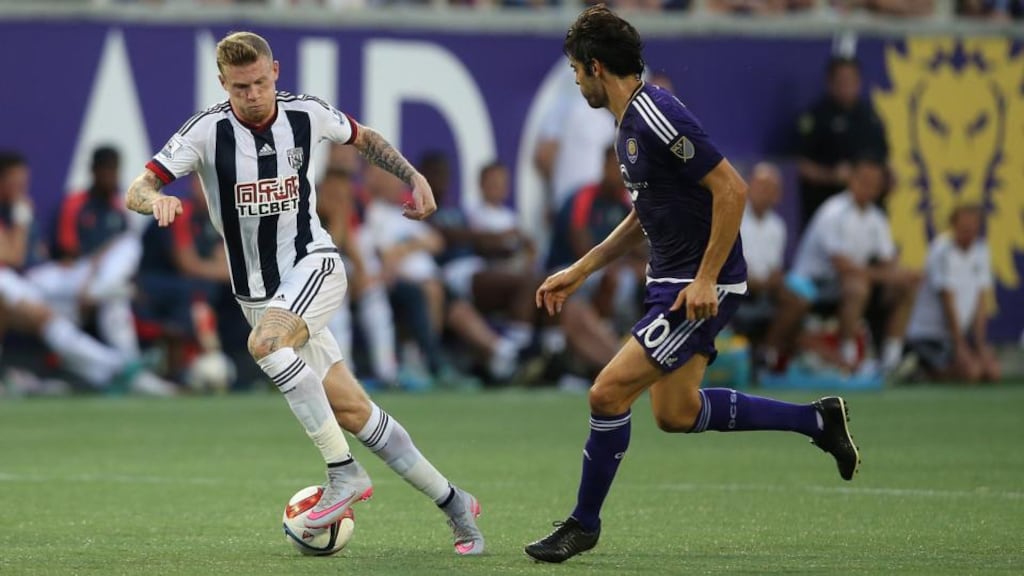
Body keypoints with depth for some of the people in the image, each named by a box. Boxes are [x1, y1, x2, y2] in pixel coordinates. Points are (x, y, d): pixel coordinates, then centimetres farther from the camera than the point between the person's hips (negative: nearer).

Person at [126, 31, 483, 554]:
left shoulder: (306, 115, -5)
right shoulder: (208, 131, -11)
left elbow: (364, 138, 17)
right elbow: (137, 191, -17)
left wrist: (413, 177, 5)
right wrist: (155, 200, -40)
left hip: (313, 265, -2)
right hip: (257, 291, 2)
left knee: (265, 341, -34)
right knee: (351, 411, -1)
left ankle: (344, 472, -30)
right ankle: (454, 505, 10)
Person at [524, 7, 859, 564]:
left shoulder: (658, 118, -21)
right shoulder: (629, 123, 11)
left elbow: (732, 189, -23)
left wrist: (706, 278, -23)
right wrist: (579, 271, 19)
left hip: (700, 288, -11)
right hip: (671, 281, 11)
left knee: (608, 393, -11)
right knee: (675, 412, 15)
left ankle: (584, 523, 4)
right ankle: (818, 419, 25)